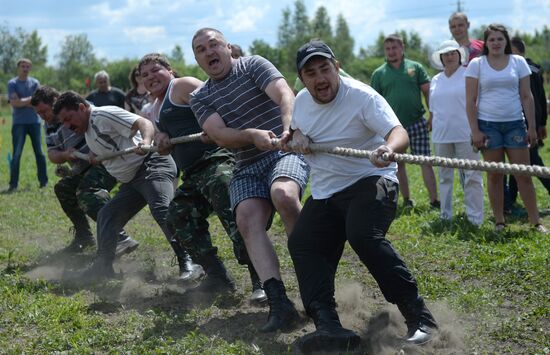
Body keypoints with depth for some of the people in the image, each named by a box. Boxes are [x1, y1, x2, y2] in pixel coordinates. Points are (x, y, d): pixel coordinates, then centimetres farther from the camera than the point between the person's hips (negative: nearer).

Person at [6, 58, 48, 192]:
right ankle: (13, 184, -2)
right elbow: (14, 103, -12)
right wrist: (30, 99, -7)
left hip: (34, 121, 2)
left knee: (39, 152, 5)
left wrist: (22, 101, -9)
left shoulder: (35, 83, 8)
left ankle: (44, 181, 13)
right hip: (19, 123, -2)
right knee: (16, 154, -5)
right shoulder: (12, 84, 1)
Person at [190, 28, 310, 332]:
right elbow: (220, 135, -4)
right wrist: (254, 135, -24)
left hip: (285, 152, -3)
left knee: (283, 194, -35)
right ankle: (278, 303, -31)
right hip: (247, 167, 4)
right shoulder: (200, 98, 13)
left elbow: (285, 95, -14)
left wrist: (289, 129, -36)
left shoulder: (253, 65, 3)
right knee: (247, 220, -24)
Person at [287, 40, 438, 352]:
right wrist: (296, 135, 0)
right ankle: (327, 325, -21)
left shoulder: (361, 96, -16)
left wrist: (389, 148, -53)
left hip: (369, 182, -7)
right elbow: (296, 128, 26)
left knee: (363, 236, -32)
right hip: (324, 192, 7)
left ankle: (418, 315, -22)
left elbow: (400, 134, -28)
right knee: (302, 244, -10)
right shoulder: (302, 101, 5)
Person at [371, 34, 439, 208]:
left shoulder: (415, 67, 5)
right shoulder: (379, 74, 5)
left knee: (425, 162, -4)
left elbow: (428, 92, 5)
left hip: (417, 122, -1)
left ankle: (434, 200, -3)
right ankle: (406, 200, 21)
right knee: (398, 164, 8)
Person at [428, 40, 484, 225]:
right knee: (445, 176, 11)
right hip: (441, 135, 5)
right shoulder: (436, 80, 13)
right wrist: (431, 126, 14)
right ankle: (445, 215, 20)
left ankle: (475, 217, -2)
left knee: (471, 175, -5)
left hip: (465, 133, -5)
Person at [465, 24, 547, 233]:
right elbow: (470, 101, 0)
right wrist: (475, 131, -7)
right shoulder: (477, 64, 2)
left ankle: (535, 221, 6)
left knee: (524, 174, -1)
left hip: (515, 123, 1)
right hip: (488, 124, -1)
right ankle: (499, 222, 12)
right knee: (494, 175, 3)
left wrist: (532, 127, 2)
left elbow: (527, 97, 7)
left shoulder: (518, 62, 6)